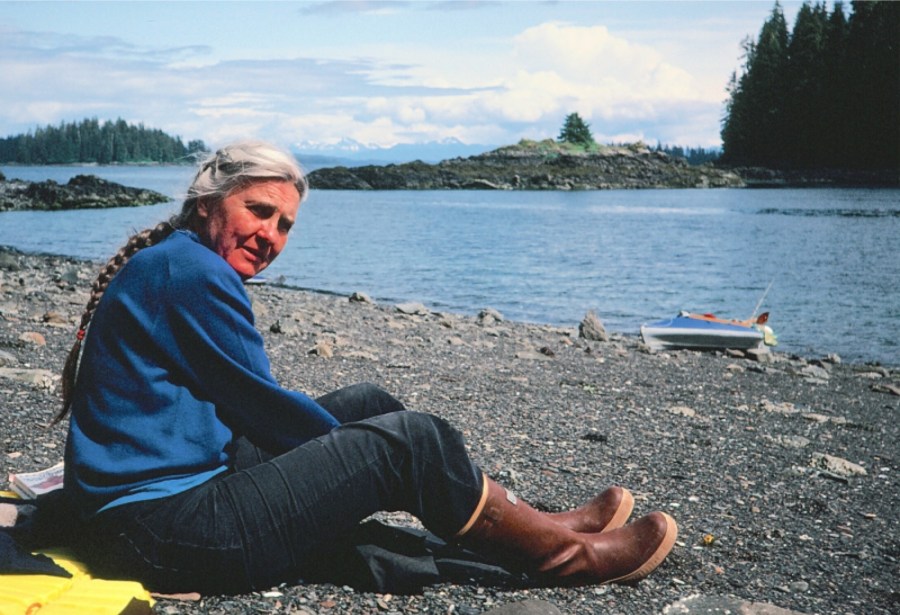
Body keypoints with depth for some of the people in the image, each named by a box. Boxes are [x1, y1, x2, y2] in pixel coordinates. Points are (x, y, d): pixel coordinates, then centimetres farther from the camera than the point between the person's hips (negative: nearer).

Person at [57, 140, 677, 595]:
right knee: (409, 437, -13)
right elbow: (264, 406, -13)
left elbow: (248, 410, 17)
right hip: (168, 528, -10)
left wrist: (354, 442, 12)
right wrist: (360, 449, 3)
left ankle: (528, 521, 16)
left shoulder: (169, 265, 16)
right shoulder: (191, 269, -16)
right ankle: (561, 551, 4)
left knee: (366, 402, 13)